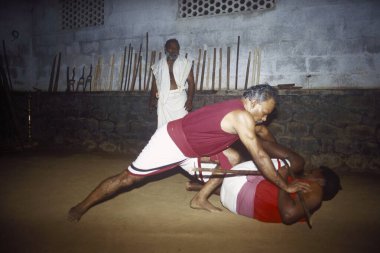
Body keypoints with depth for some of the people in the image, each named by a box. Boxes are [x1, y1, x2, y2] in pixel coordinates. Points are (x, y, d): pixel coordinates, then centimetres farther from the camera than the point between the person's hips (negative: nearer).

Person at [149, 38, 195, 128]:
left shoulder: (185, 63, 6)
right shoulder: (159, 65, 15)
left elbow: (191, 82, 0)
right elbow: (155, 83, 16)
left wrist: (189, 100, -11)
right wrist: (152, 100, 8)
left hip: (179, 98, -2)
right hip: (163, 99, 3)